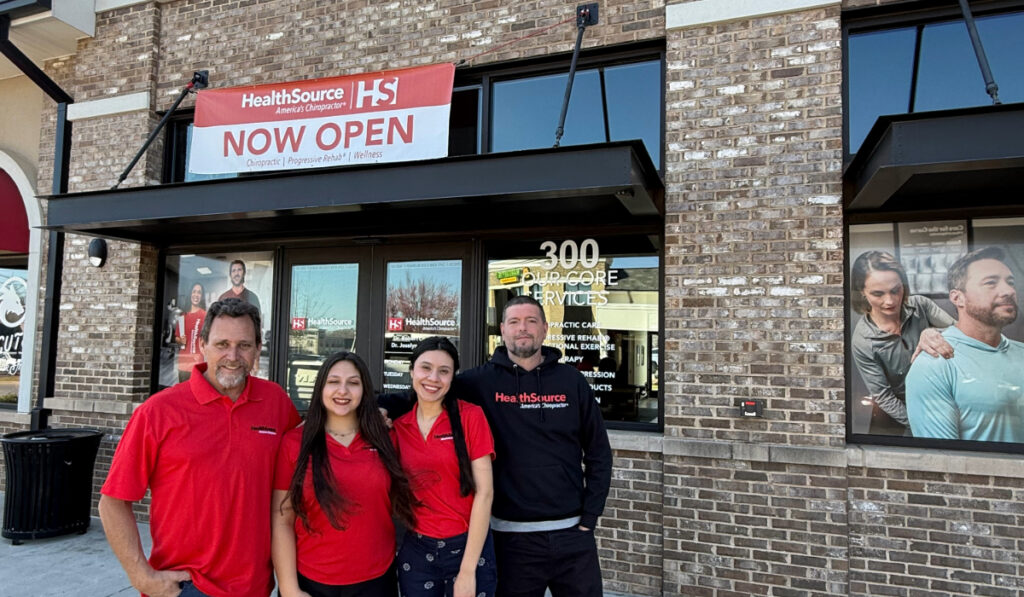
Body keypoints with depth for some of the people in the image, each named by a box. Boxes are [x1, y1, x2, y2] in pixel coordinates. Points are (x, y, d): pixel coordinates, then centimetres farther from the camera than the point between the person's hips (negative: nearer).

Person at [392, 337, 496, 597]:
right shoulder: (398, 424, 1)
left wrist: (467, 570, -13)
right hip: (416, 549, 3)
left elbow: (484, 492, -11)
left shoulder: (471, 416, -9)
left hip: (468, 546, -3)